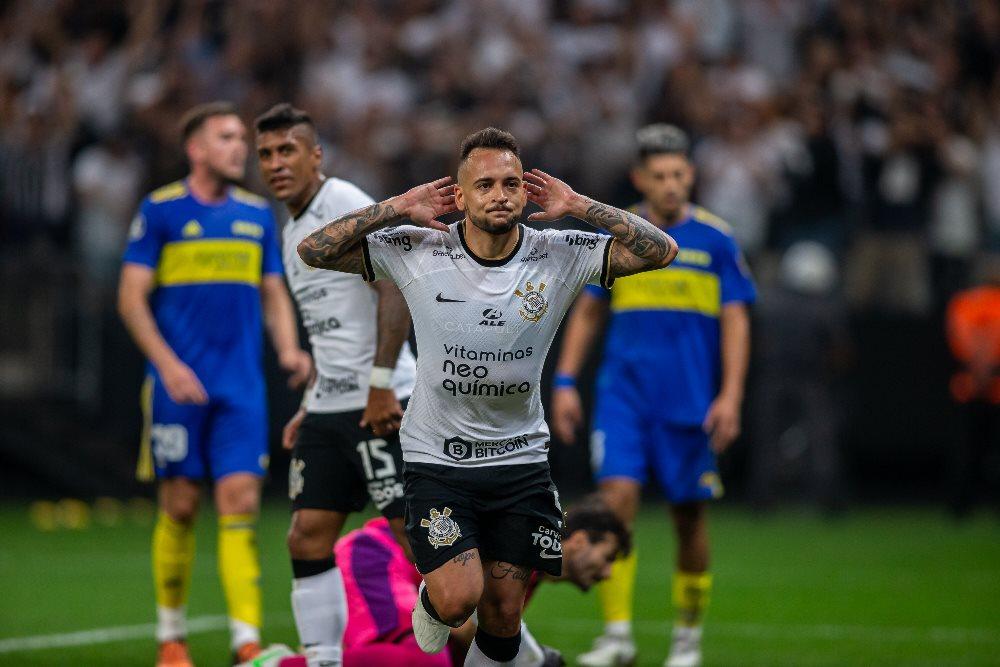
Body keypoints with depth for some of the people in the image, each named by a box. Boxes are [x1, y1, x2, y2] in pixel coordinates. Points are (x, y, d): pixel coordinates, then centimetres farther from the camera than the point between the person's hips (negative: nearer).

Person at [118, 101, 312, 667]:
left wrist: (289, 349, -3)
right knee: (180, 508, 2)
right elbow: (132, 297, -4)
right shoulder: (161, 210, -2)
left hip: (243, 387, 3)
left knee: (241, 503, -7)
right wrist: (168, 364, -15)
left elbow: (274, 295, 16)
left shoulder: (258, 214, 11)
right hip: (179, 385, -3)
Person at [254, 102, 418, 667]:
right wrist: (313, 405, 20)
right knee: (308, 538, 1)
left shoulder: (346, 206, -9)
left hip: (381, 406, -9)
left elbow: (397, 286, -19)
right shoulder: (294, 233, 19)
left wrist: (381, 385, -23)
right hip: (329, 409, 9)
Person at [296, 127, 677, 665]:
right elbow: (313, 250, -9)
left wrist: (578, 206, -15)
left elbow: (661, 250, -11)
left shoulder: (560, 256, -6)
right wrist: (399, 208, -15)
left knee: (503, 615, 4)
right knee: (458, 598, -16)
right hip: (436, 459, -2)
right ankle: (431, 601, 21)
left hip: (520, 462, 2)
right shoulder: (418, 253, -9)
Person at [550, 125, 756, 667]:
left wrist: (730, 396, -9)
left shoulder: (714, 239, -1)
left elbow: (735, 321, 1)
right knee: (617, 497, -15)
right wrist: (565, 382, 7)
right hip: (623, 393, 1)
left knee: (689, 514, 5)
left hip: (691, 400, -1)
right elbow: (588, 312, 13)